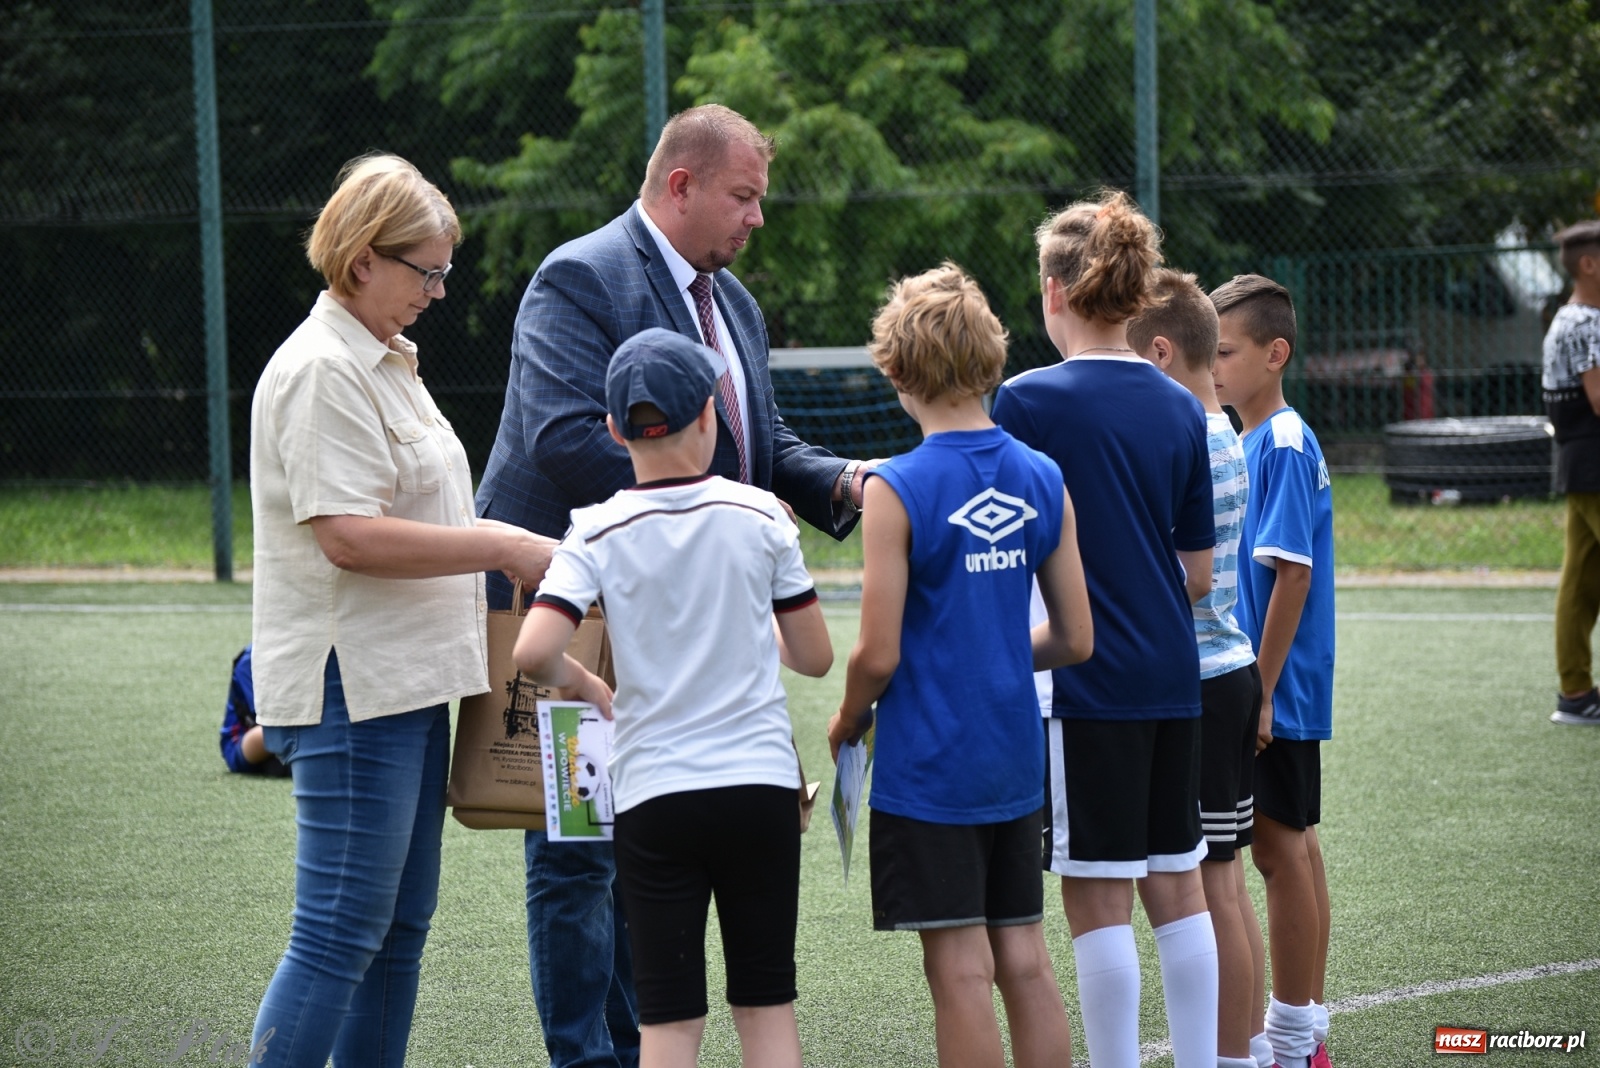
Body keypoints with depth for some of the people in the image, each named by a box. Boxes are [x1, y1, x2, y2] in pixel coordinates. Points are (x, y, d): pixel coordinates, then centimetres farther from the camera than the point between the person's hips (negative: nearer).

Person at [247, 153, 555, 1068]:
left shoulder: (384, 363, 18)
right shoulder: (322, 370, -15)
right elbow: (349, 537, -22)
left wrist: (506, 550, 13)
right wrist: (503, 548, -18)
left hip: (406, 680, 10)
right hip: (352, 688, -10)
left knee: (401, 928, 11)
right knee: (339, 934, -11)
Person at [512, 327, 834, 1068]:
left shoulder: (599, 533, -5)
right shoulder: (759, 515, -1)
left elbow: (533, 653, -17)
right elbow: (816, 657, 5)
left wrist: (589, 688, 3)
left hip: (654, 793, -1)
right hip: (762, 781, 1)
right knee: (767, 1003, 9)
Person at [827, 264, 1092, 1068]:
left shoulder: (898, 490, -14)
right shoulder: (1043, 481, 3)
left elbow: (879, 654, -14)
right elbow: (1075, 640, 7)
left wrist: (846, 722, 5)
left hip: (928, 764, -5)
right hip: (1016, 761, 6)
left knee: (961, 970, -2)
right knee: (1025, 962, 10)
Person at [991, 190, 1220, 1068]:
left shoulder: (1028, 403, -10)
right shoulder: (1181, 410, 6)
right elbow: (1199, 572, 11)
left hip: (1084, 682, -6)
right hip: (1173, 676, 6)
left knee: (1098, 898, -2)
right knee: (1177, 887, 11)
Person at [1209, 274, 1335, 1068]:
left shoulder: (1284, 445, -16)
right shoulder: (1251, 442, 12)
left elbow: (1292, 575, -20)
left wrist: (1261, 690, -20)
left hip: (1276, 693, -9)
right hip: (1257, 687, 9)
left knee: (1278, 848, -4)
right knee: (1292, 846, 13)